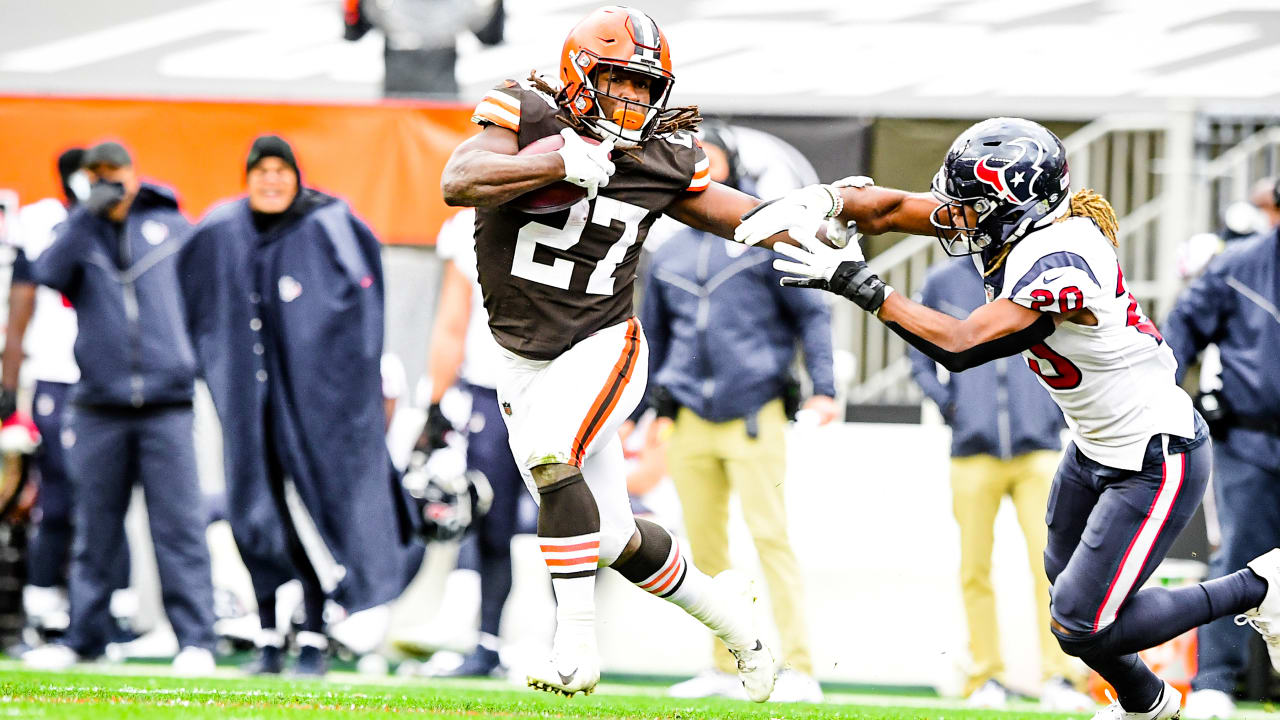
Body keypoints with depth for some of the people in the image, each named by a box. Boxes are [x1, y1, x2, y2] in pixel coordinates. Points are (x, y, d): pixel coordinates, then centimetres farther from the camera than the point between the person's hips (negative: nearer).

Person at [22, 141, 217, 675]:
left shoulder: (171, 227, 11)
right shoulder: (77, 231, 9)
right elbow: (47, 275, -11)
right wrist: (89, 213, -17)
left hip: (167, 404, -1)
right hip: (99, 406, 1)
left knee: (179, 525, -7)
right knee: (95, 529, 5)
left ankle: (195, 639, -8)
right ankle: (83, 636, 11)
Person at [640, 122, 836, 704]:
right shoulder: (669, 253, 15)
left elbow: (811, 313, 2)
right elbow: (654, 334, 25)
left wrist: (824, 388, -8)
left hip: (753, 411, -5)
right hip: (690, 417, 5)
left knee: (769, 535, -11)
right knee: (705, 546, 5)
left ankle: (799, 669, -12)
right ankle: (725, 667, 13)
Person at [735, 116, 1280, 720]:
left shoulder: (1060, 263, -32)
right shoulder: (1012, 226, -6)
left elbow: (960, 346, -38)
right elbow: (895, 207, 2)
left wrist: (858, 285, -36)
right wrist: (824, 201, -17)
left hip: (1157, 461, -9)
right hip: (1096, 449, 9)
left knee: (1082, 626, -8)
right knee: (1066, 578, 22)